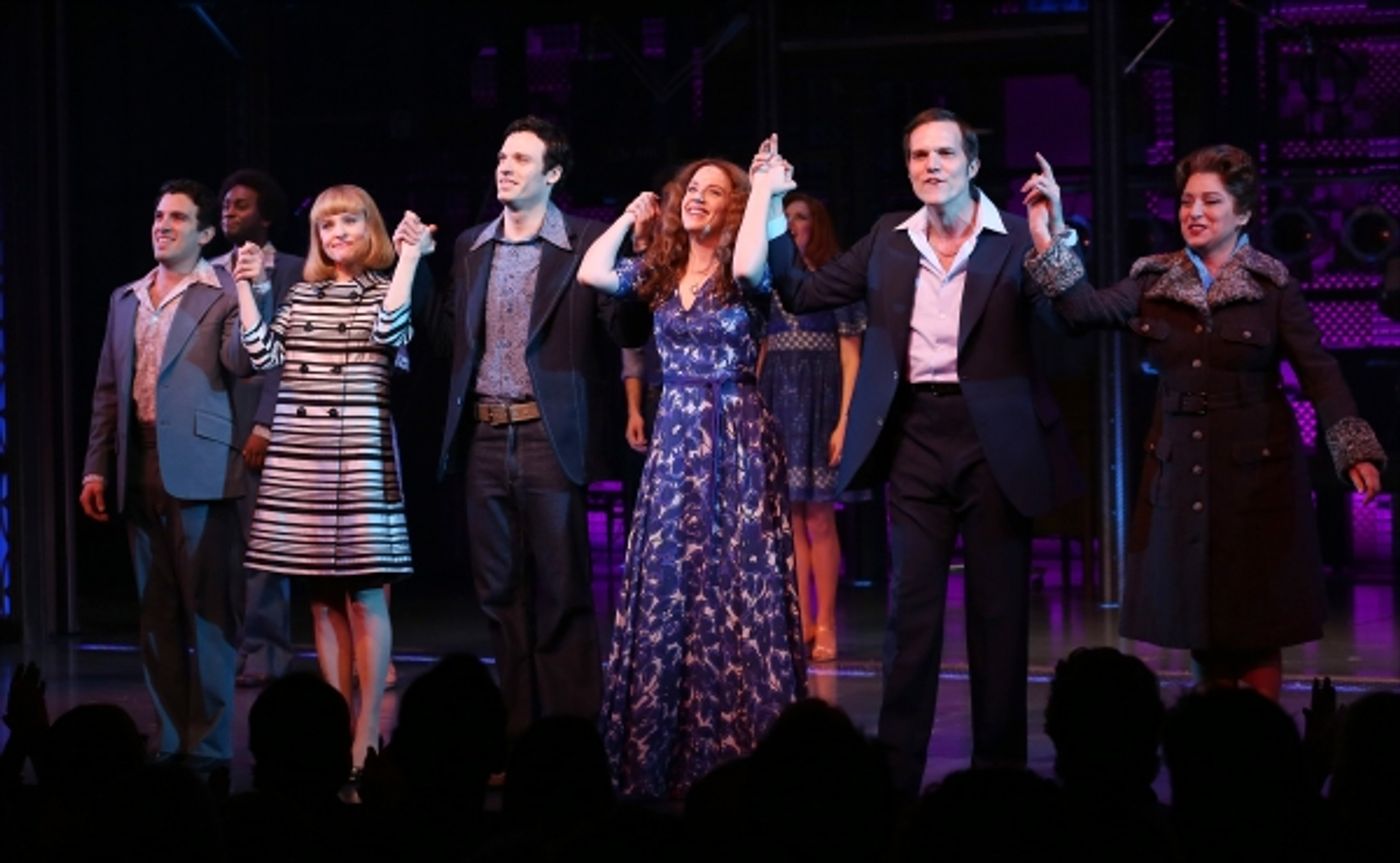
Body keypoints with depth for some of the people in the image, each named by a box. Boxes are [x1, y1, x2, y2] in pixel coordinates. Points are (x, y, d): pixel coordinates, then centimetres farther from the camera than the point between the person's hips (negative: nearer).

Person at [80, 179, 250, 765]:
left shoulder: (224, 294, 0)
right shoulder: (126, 300, 18)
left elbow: (240, 364, -15)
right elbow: (108, 390, 18)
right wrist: (96, 467, 12)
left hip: (199, 468, -6)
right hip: (139, 469, 6)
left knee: (207, 610, -5)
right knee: (156, 612, 9)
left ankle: (208, 744, -2)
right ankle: (169, 742, 15)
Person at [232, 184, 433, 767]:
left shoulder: (386, 290, 4)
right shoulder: (301, 294, 15)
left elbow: (389, 334, -17)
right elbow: (264, 355, 7)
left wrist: (409, 258, -14)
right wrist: (245, 287, 5)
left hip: (359, 456, -5)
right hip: (298, 459, 5)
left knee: (364, 595, -3)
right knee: (322, 599, 9)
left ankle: (366, 737, 1)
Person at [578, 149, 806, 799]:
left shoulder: (741, 276, -4)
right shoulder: (659, 271, 10)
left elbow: (749, 264, -28)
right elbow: (590, 273, -2)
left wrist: (765, 195, -16)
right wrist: (631, 217, 7)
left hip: (736, 438, -5)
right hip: (674, 436, 5)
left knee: (736, 586, -4)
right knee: (665, 588, 5)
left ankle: (739, 749, 1)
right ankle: (660, 756, 11)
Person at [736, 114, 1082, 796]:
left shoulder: (1015, 239, -2)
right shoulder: (888, 240, 9)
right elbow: (801, 294, 11)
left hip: (995, 441, -3)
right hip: (916, 440, 3)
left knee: (999, 611, 5)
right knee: (911, 609, 4)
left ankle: (1000, 767, 14)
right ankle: (896, 774, 8)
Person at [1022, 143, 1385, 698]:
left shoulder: (1273, 287, -3)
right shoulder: (1153, 282, 5)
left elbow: (1319, 373, -10)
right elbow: (1086, 308, -9)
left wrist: (1356, 452, -23)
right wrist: (1048, 241, -22)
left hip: (1257, 471, -3)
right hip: (1180, 472, 3)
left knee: (1257, 626, 0)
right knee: (1200, 623, 8)